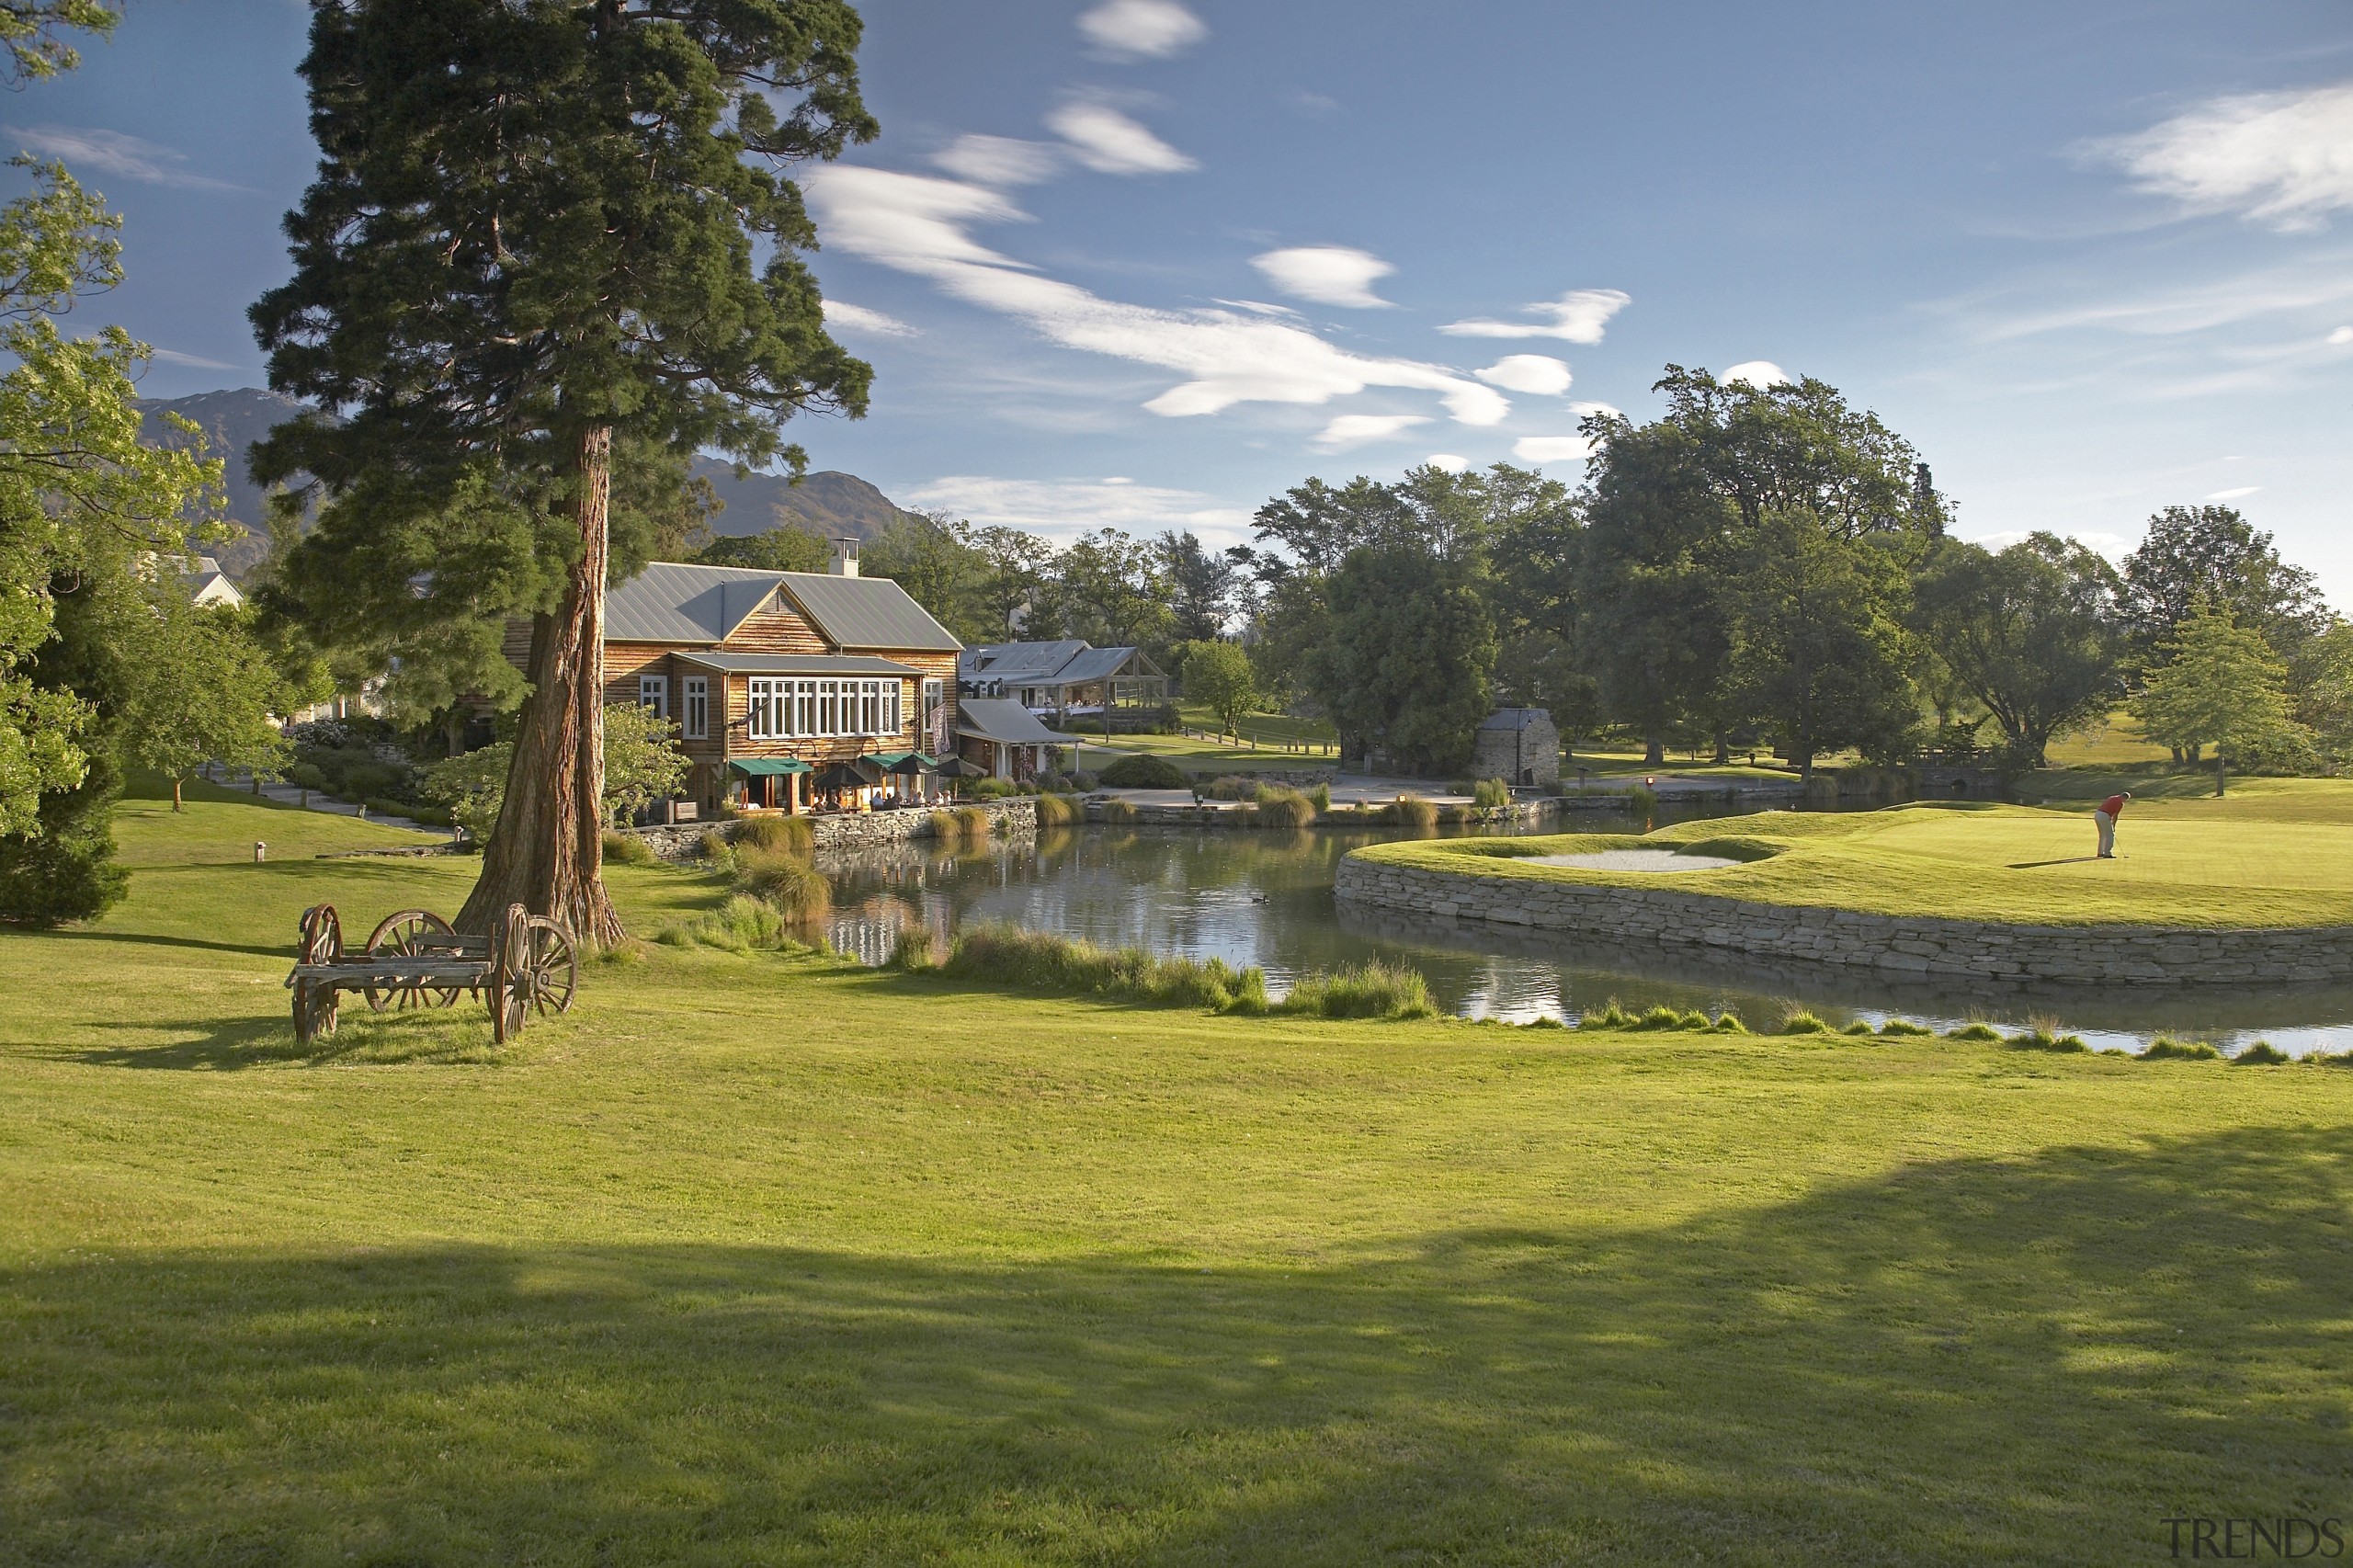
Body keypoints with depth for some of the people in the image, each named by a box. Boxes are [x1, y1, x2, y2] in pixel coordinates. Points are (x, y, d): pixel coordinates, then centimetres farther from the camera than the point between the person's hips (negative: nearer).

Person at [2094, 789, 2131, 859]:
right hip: (2104, 817, -8)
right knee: (2110, 835, 1)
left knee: (2103, 835, 21)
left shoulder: (2112, 798, 23)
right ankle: (2107, 854, -2)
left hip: (2097, 814, 8)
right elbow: (2115, 815, -2)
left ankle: (2100, 853, 25)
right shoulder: (2120, 803, -3)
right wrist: (2114, 826, 11)